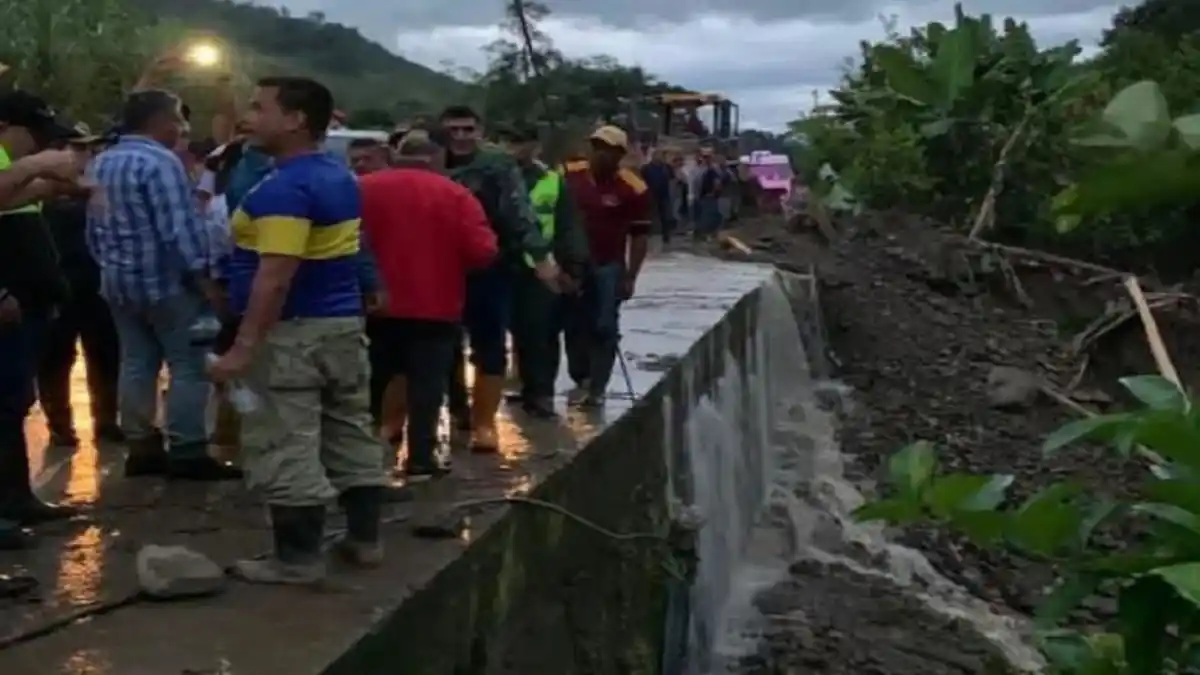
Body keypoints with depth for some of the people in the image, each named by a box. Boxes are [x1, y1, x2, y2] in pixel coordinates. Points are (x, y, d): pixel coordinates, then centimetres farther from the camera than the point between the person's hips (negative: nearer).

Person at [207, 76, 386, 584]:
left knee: (286, 450, -2)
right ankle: (364, 538, 22)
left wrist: (242, 347, -24)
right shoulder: (340, 177, 10)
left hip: (292, 332, -10)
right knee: (352, 437, 13)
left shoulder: (286, 187, -19)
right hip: (343, 323, 10)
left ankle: (298, 558, 4)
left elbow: (276, 277, -25)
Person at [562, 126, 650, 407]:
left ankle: (597, 387, 9)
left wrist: (631, 277, -9)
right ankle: (581, 380, 24)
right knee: (575, 325, 9)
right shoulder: (570, 175, -4)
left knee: (604, 327, 1)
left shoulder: (633, 189, -12)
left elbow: (639, 236, -7)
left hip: (608, 267, -3)